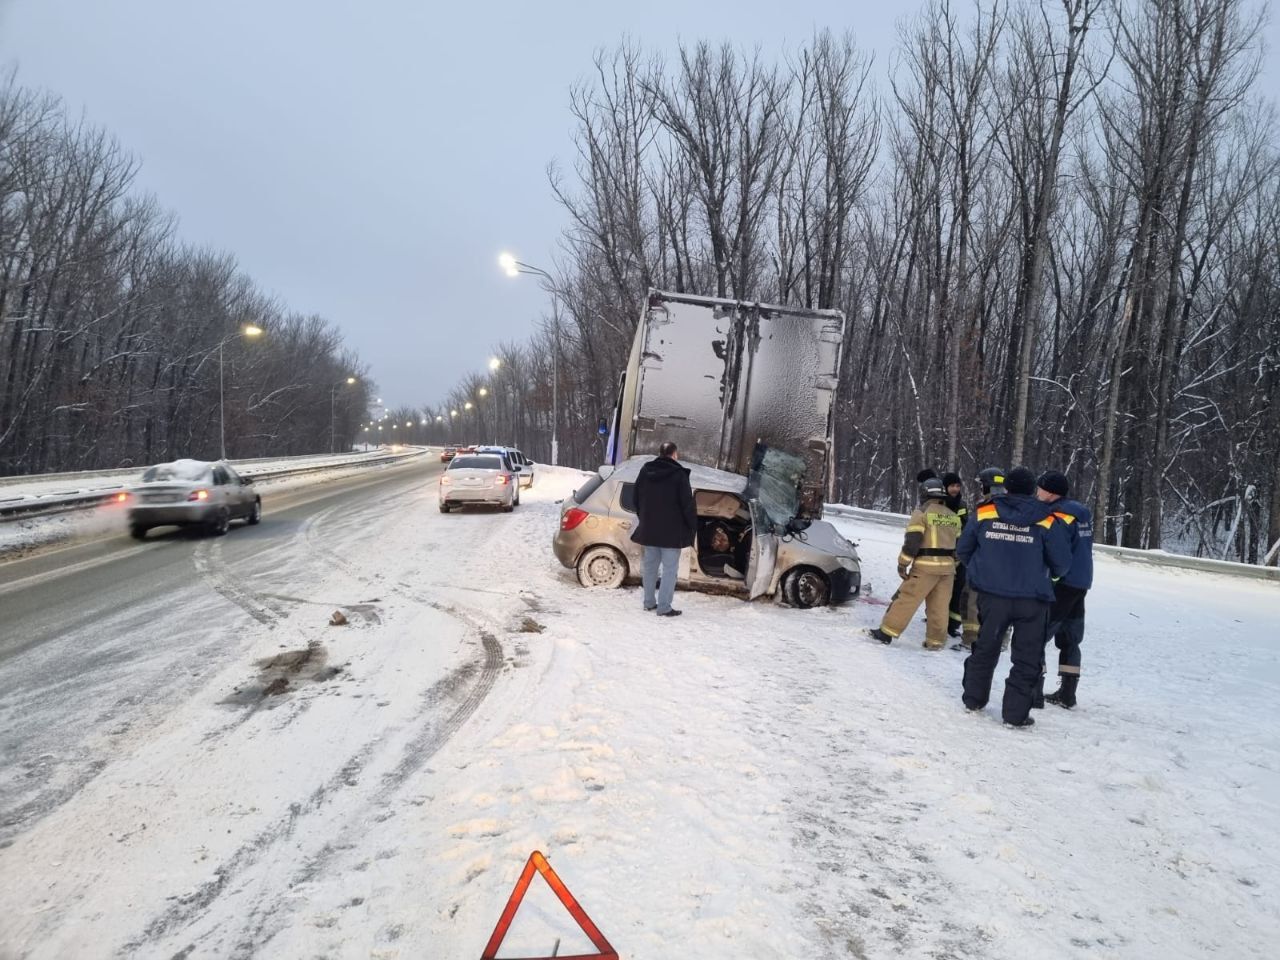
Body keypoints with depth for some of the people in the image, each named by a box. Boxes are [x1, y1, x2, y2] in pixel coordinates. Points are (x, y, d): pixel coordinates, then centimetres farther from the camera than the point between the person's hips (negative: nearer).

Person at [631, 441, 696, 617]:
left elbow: (637, 500, 14)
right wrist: (693, 526, -2)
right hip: (672, 531, -6)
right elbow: (687, 504, -13)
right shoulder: (678, 474, -13)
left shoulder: (645, 471, 5)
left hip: (649, 528, 6)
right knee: (670, 568, -1)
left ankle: (649, 602, 22)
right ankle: (664, 607, -3)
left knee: (650, 565, 15)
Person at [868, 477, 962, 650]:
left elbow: (912, 540, -13)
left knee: (906, 599, -2)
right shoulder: (953, 517, 15)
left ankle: (887, 632, 0)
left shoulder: (922, 512, -6)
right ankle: (936, 641, 14)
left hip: (926, 566, -6)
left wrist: (902, 564, -8)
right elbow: (958, 544, 18)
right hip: (947, 567, 6)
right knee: (939, 607, 10)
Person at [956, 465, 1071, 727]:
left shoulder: (984, 513, -2)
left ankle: (974, 698, 29)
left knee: (985, 647, 20)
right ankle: (1016, 713, 9)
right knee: (1026, 658, 9)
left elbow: (963, 551, 5)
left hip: (991, 595, 2)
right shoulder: (1045, 520, -7)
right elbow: (1062, 563, -2)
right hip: (1032, 599, -2)